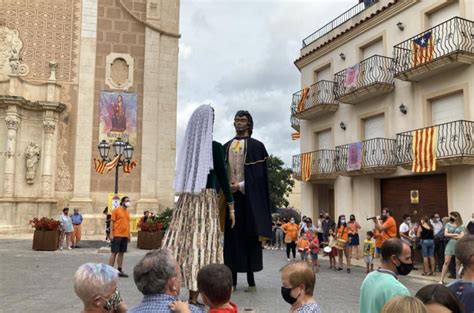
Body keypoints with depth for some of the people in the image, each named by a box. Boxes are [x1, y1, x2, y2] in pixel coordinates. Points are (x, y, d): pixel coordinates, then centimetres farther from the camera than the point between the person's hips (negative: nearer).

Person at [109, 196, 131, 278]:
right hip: (117, 235, -6)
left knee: (121, 253, 10)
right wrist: (111, 234, -13)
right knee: (114, 252, -3)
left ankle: (119, 270, 16)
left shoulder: (127, 211, 14)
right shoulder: (116, 210, -5)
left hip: (125, 236, 6)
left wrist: (129, 235, 16)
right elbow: (112, 222, -7)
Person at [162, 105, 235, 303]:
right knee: (201, 242, -2)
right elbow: (222, 178, -6)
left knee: (181, 240, 6)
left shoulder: (188, 145, 8)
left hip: (186, 199, 5)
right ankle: (193, 295, 0)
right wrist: (231, 206, 0)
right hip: (207, 199, -5)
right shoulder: (215, 147, -7)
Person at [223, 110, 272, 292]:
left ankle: (251, 280, 4)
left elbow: (260, 174, -5)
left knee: (249, 236, -2)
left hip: (248, 196, -4)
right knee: (231, 237, 2)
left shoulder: (256, 146, 3)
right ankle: (232, 280, 7)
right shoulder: (226, 147, 16)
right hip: (229, 195, 4)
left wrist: (241, 185, -15)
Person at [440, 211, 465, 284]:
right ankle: (441, 280, 1)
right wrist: (455, 234, -9)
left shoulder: (461, 226, 2)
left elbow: (461, 236, -9)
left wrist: (450, 235, -8)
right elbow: (445, 234, -4)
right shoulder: (448, 224, 7)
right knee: (446, 262, -2)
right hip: (449, 245, 0)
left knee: (458, 262, 5)